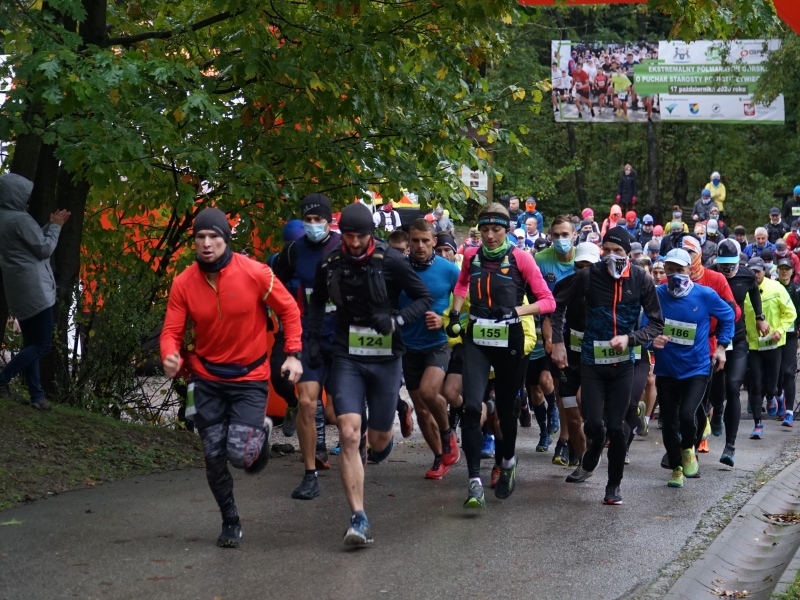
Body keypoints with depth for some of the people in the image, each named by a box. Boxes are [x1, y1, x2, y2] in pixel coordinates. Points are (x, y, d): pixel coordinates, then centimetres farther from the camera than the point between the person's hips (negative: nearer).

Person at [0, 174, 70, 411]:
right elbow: (44, 249, -11)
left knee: (31, 343, 10)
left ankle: (36, 396, 9)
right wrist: (56, 226, 1)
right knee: (42, 344, -4)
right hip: (34, 290, -10)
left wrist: (52, 224, 16)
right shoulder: (20, 219, -16)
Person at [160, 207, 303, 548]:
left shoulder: (255, 273, -14)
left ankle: (260, 432, 24)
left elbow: (289, 311, -2)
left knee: (240, 454, -14)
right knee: (214, 457, 2)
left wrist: (293, 353, -9)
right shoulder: (183, 283, -8)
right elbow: (172, 330, -7)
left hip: (250, 378, -2)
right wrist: (170, 356, -29)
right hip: (207, 379, 2)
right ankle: (230, 522, 25)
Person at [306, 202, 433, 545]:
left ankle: (383, 437, 49)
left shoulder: (391, 261, -9)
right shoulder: (330, 265, 0)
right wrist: (313, 339, 8)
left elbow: (425, 298, -3)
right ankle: (359, 519, -12)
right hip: (347, 358, 1)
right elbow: (317, 302, 18)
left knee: (378, 440, 7)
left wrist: (396, 320, -19)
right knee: (349, 435, -15)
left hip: (385, 358, -1)